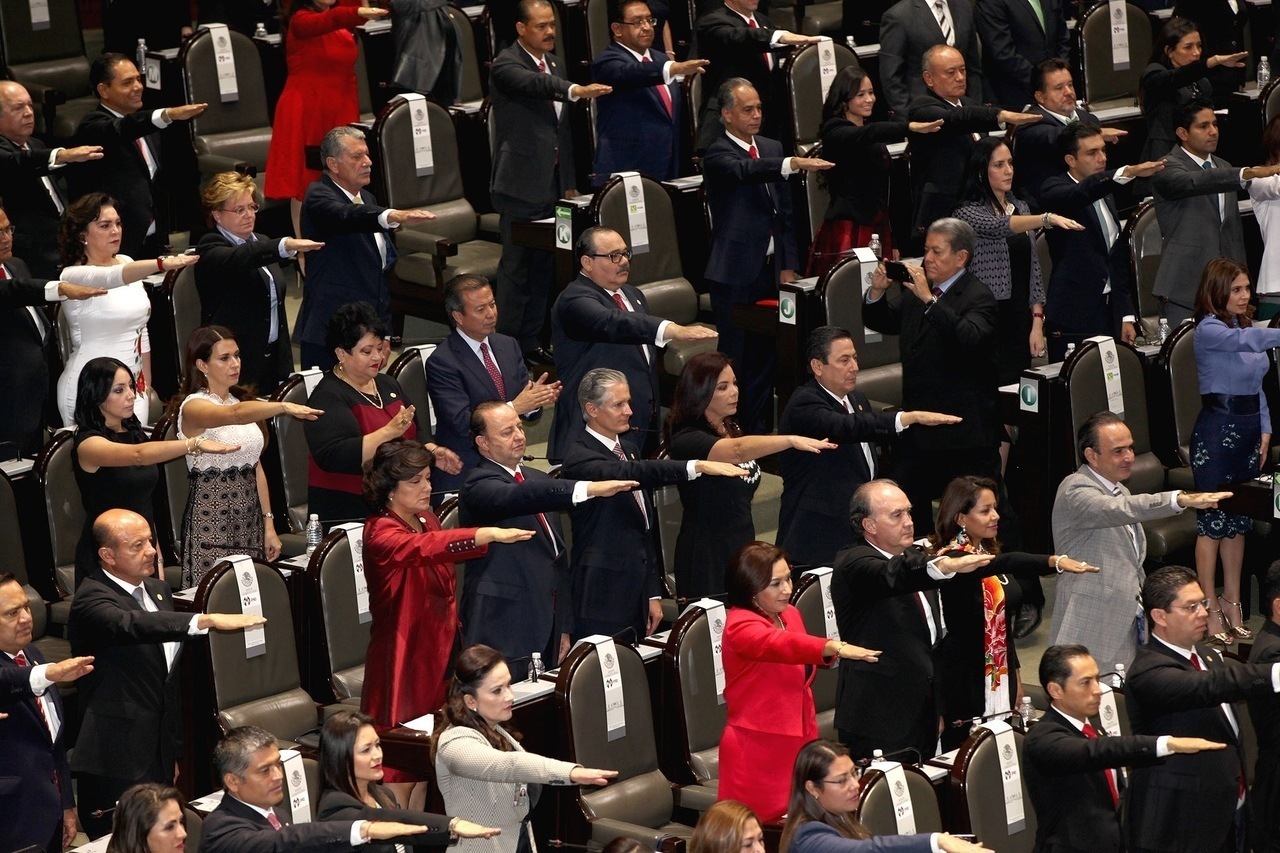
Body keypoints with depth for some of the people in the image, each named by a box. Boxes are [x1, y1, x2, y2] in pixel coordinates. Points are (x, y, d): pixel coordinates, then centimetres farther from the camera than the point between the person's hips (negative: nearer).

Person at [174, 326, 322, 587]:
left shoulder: (242, 401, 14)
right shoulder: (193, 407, -10)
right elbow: (234, 415, -32)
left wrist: (269, 525, 9)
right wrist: (284, 407, -47)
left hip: (249, 519, 7)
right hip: (211, 520, -7)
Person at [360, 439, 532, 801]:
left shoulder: (427, 521, 8)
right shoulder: (381, 533, -17)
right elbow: (425, 547, -39)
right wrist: (490, 535, -50)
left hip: (437, 653, 8)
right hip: (403, 659, -8)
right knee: (400, 774, -3)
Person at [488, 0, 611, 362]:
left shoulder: (556, 64, 13)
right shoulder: (506, 65, -11)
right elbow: (535, 83, -34)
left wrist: (569, 182, 18)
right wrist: (575, 90, -52)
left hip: (551, 183, 7)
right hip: (521, 183, -7)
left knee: (542, 267, 12)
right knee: (515, 269, -4)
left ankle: (531, 340, 20)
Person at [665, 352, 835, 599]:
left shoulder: (731, 429, 10)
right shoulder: (686, 440, -15)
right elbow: (738, 450, -34)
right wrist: (791, 440, -46)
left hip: (743, 546, 7)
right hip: (707, 557, -7)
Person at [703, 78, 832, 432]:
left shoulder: (772, 148, 13)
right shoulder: (717, 155, -9)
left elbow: (784, 210, 16)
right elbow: (745, 170, -32)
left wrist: (788, 265, 9)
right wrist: (793, 164, -49)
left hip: (770, 268, 7)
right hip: (735, 273, -6)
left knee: (766, 354, 10)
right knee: (734, 360, -3)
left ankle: (758, 427, 18)